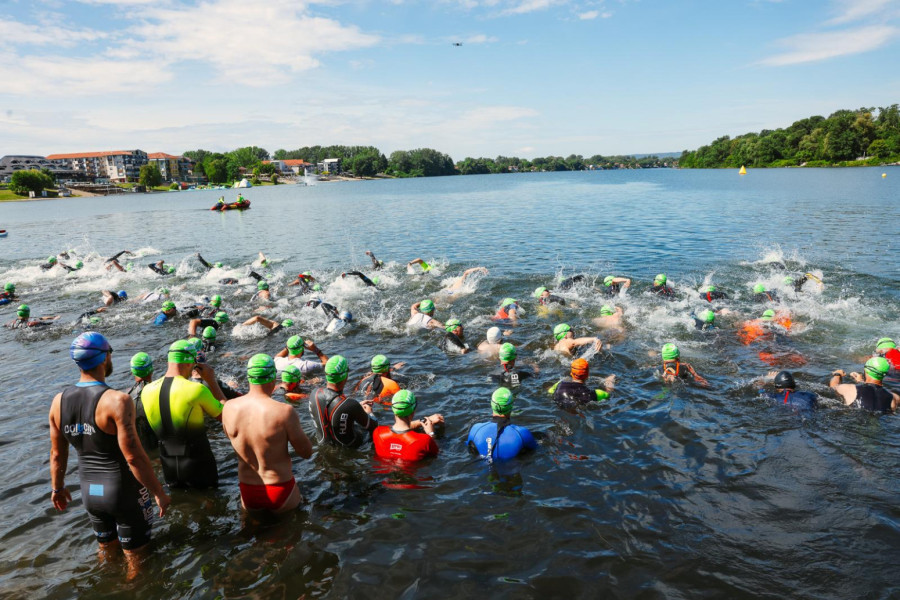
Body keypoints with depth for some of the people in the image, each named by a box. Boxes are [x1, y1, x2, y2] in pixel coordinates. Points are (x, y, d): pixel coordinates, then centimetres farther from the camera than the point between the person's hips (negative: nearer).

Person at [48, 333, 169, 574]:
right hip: (124, 491, -6)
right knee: (134, 556, 14)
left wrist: (57, 487, 23)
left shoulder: (59, 401, -3)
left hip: (89, 491, 7)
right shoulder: (116, 401, -24)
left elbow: (57, 453, 7)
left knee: (105, 548, 28)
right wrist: (159, 493, -14)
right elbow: (134, 457, -24)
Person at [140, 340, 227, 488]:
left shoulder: (147, 391, -7)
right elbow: (224, 415, -8)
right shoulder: (197, 390, -23)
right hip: (198, 465, -5)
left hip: (169, 466, 5)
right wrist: (212, 381, -4)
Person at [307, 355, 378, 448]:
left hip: (323, 443, 5)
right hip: (348, 447, -5)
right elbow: (373, 426, -18)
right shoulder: (350, 405, -37)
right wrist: (369, 413, 6)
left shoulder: (314, 394, -20)